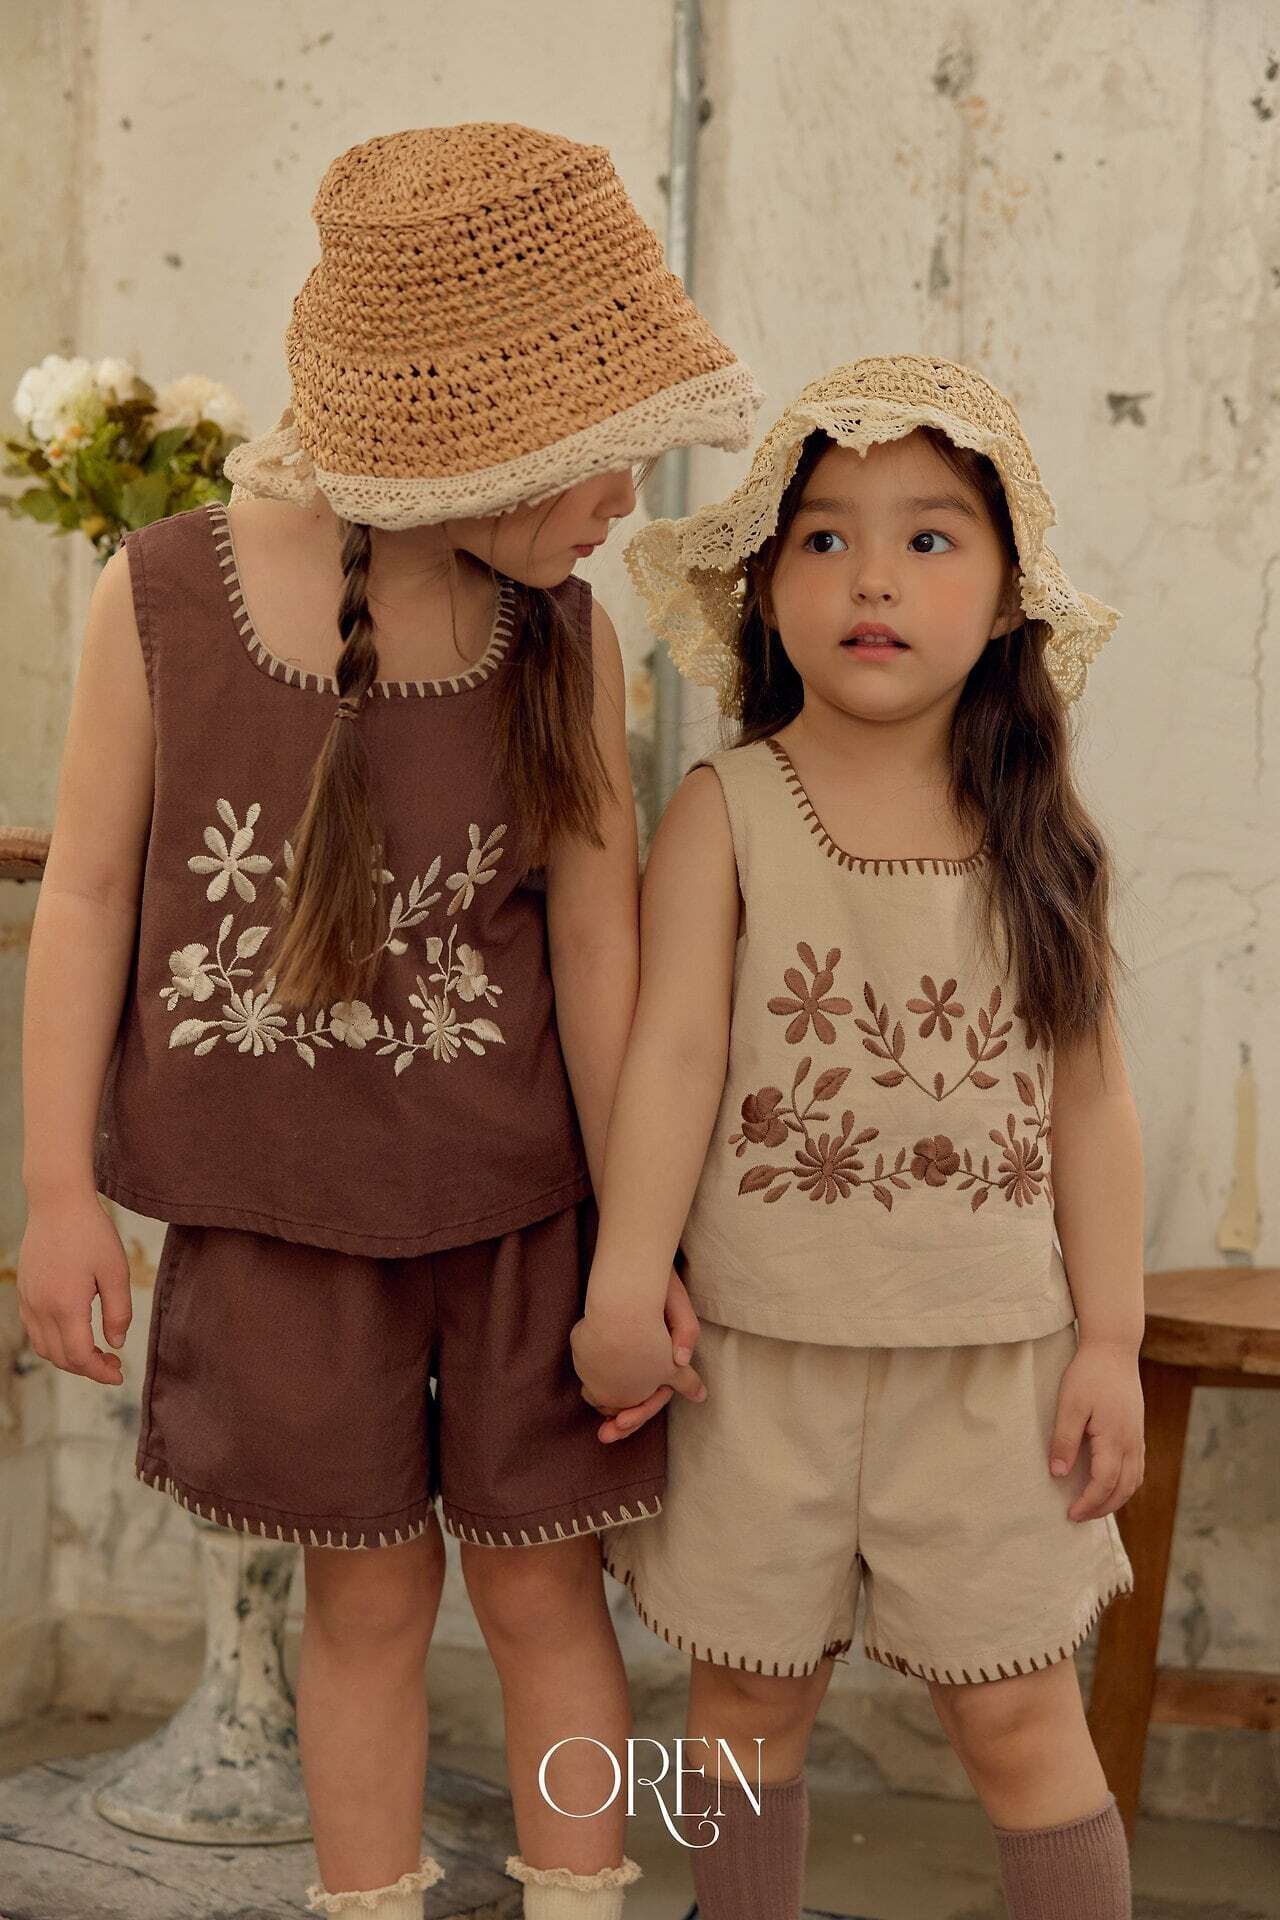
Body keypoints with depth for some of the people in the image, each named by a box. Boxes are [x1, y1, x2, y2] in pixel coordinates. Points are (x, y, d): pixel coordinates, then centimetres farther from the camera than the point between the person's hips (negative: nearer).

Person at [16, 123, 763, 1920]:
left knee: (541, 1581, 9)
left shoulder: (566, 642, -7)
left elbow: (596, 937, -5)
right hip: (281, 1212, -1)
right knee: (368, 1588, 11)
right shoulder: (163, 599, -11)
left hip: (513, 1202, 1)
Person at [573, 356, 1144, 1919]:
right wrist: (625, 1285, -17)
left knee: (1016, 1715, 7)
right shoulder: (722, 814, -5)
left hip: (989, 1353, 1)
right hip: (762, 1342, 0)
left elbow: (1088, 1100, 3)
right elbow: (675, 1050, -10)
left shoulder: (1040, 841, 1)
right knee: (748, 1692, 12)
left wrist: (1109, 1340, 1)